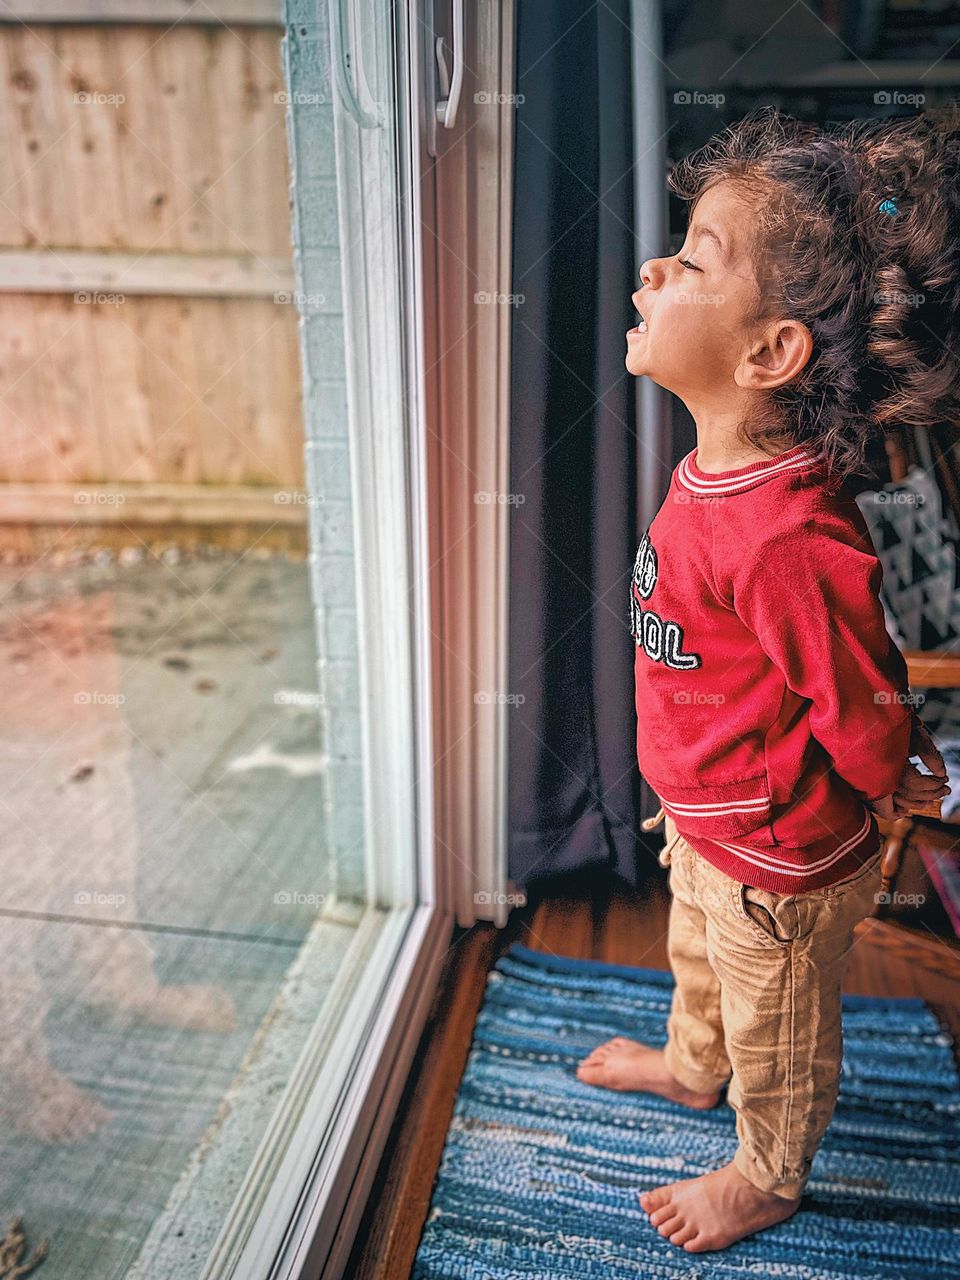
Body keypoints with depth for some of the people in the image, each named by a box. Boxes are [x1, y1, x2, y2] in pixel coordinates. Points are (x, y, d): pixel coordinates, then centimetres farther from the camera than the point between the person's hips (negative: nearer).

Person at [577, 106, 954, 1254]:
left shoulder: (787, 540, -40)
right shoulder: (718, 470, -9)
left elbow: (865, 707, -25)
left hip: (776, 859, -8)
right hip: (705, 821, 8)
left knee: (775, 1030, 21)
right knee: (698, 959, 34)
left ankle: (767, 1176, 50)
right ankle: (692, 1066, 64)